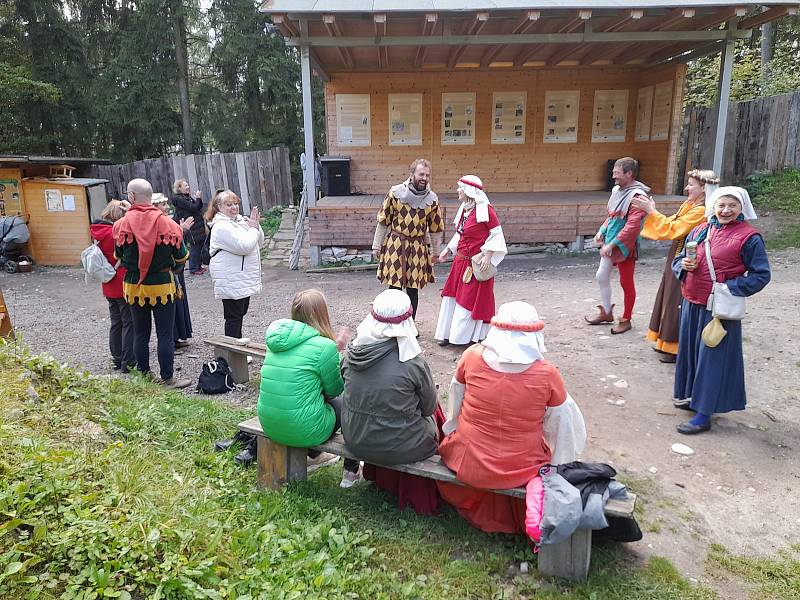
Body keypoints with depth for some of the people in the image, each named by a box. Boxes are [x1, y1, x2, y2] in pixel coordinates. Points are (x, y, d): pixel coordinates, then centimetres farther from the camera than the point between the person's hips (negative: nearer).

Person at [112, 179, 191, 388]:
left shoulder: (121, 224, -8)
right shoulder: (166, 223, -12)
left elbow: (118, 256, 4)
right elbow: (181, 257, -5)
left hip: (133, 285, 3)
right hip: (162, 284, -2)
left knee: (140, 333, 14)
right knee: (165, 334, 3)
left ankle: (144, 375, 25)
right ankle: (168, 378, 9)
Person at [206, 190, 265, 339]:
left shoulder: (240, 221, 14)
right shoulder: (221, 226, -15)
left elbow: (259, 242, 14)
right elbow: (244, 246, -25)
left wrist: (256, 225, -2)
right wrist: (253, 228, -11)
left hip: (243, 279, 10)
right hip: (231, 281, -10)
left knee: (240, 313, 18)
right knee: (233, 317, -4)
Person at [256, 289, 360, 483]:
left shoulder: (276, 340, 3)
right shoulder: (324, 346, -18)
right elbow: (334, 390, -4)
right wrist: (339, 350, 3)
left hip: (269, 426, 7)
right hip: (303, 430, -7)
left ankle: (314, 456, 50)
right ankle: (351, 471, 27)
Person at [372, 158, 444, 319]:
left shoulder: (432, 199, -1)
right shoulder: (395, 192, -7)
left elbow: (435, 228, 9)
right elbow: (383, 220, -1)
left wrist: (435, 252, 14)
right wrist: (377, 245, 1)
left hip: (418, 247, 2)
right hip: (395, 244, -2)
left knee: (413, 289, 7)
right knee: (395, 287, -2)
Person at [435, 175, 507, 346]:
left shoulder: (485, 209, -16)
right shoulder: (464, 209, 8)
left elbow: (497, 233, -13)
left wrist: (488, 256, -19)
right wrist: (448, 249, 14)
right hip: (460, 261, 8)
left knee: (470, 299, 1)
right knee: (452, 295, 11)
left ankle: (466, 335, 14)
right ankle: (447, 333, 21)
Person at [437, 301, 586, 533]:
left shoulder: (471, 357, -16)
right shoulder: (547, 374, -19)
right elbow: (563, 423, -5)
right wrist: (559, 462, 14)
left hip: (467, 466, 1)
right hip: (523, 472, 0)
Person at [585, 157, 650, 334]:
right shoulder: (617, 190, 6)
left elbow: (632, 226, -25)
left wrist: (612, 244, -26)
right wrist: (602, 231, 2)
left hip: (625, 247, -8)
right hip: (610, 244, 8)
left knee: (626, 283, 7)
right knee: (601, 277, 14)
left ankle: (626, 320, 22)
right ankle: (606, 313, 33)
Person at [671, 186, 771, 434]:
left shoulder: (749, 237, -9)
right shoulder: (700, 231, 7)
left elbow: (761, 275, -8)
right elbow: (678, 260, 15)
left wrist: (729, 288, -18)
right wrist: (684, 265, -8)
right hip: (691, 303, 6)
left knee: (712, 358, 1)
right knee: (690, 352, 16)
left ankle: (704, 414, 9)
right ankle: (691, 396, 35)